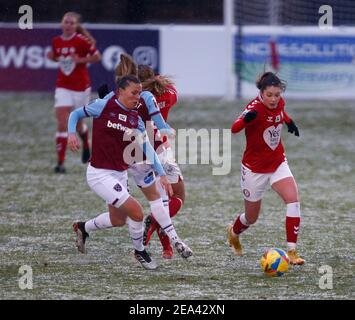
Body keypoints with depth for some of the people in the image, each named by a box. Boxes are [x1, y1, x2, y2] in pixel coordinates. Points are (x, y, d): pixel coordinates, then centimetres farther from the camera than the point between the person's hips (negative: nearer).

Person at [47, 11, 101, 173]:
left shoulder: (81, 41, -13)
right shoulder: (56, 41, 1)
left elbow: (97, 57, -8)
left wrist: (80, 60, -21)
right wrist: (52, 57, -4)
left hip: (81, 87, -3)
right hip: (63, 86, 3)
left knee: (77, 123, 12)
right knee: (61, 124, -9)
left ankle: (86, 146, 46)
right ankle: (60, 162, -9)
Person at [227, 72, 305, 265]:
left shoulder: (279, 103, -8)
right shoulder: (255, 108, -27)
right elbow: (234, 129, -48)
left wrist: (288, 121, 12)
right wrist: (245, 119, -67)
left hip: (278, 162, 5)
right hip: (254, 168, -5)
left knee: (293, 199, -19)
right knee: (251, 218, 12)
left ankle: (292, 251, -17)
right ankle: (233, 233, 48)